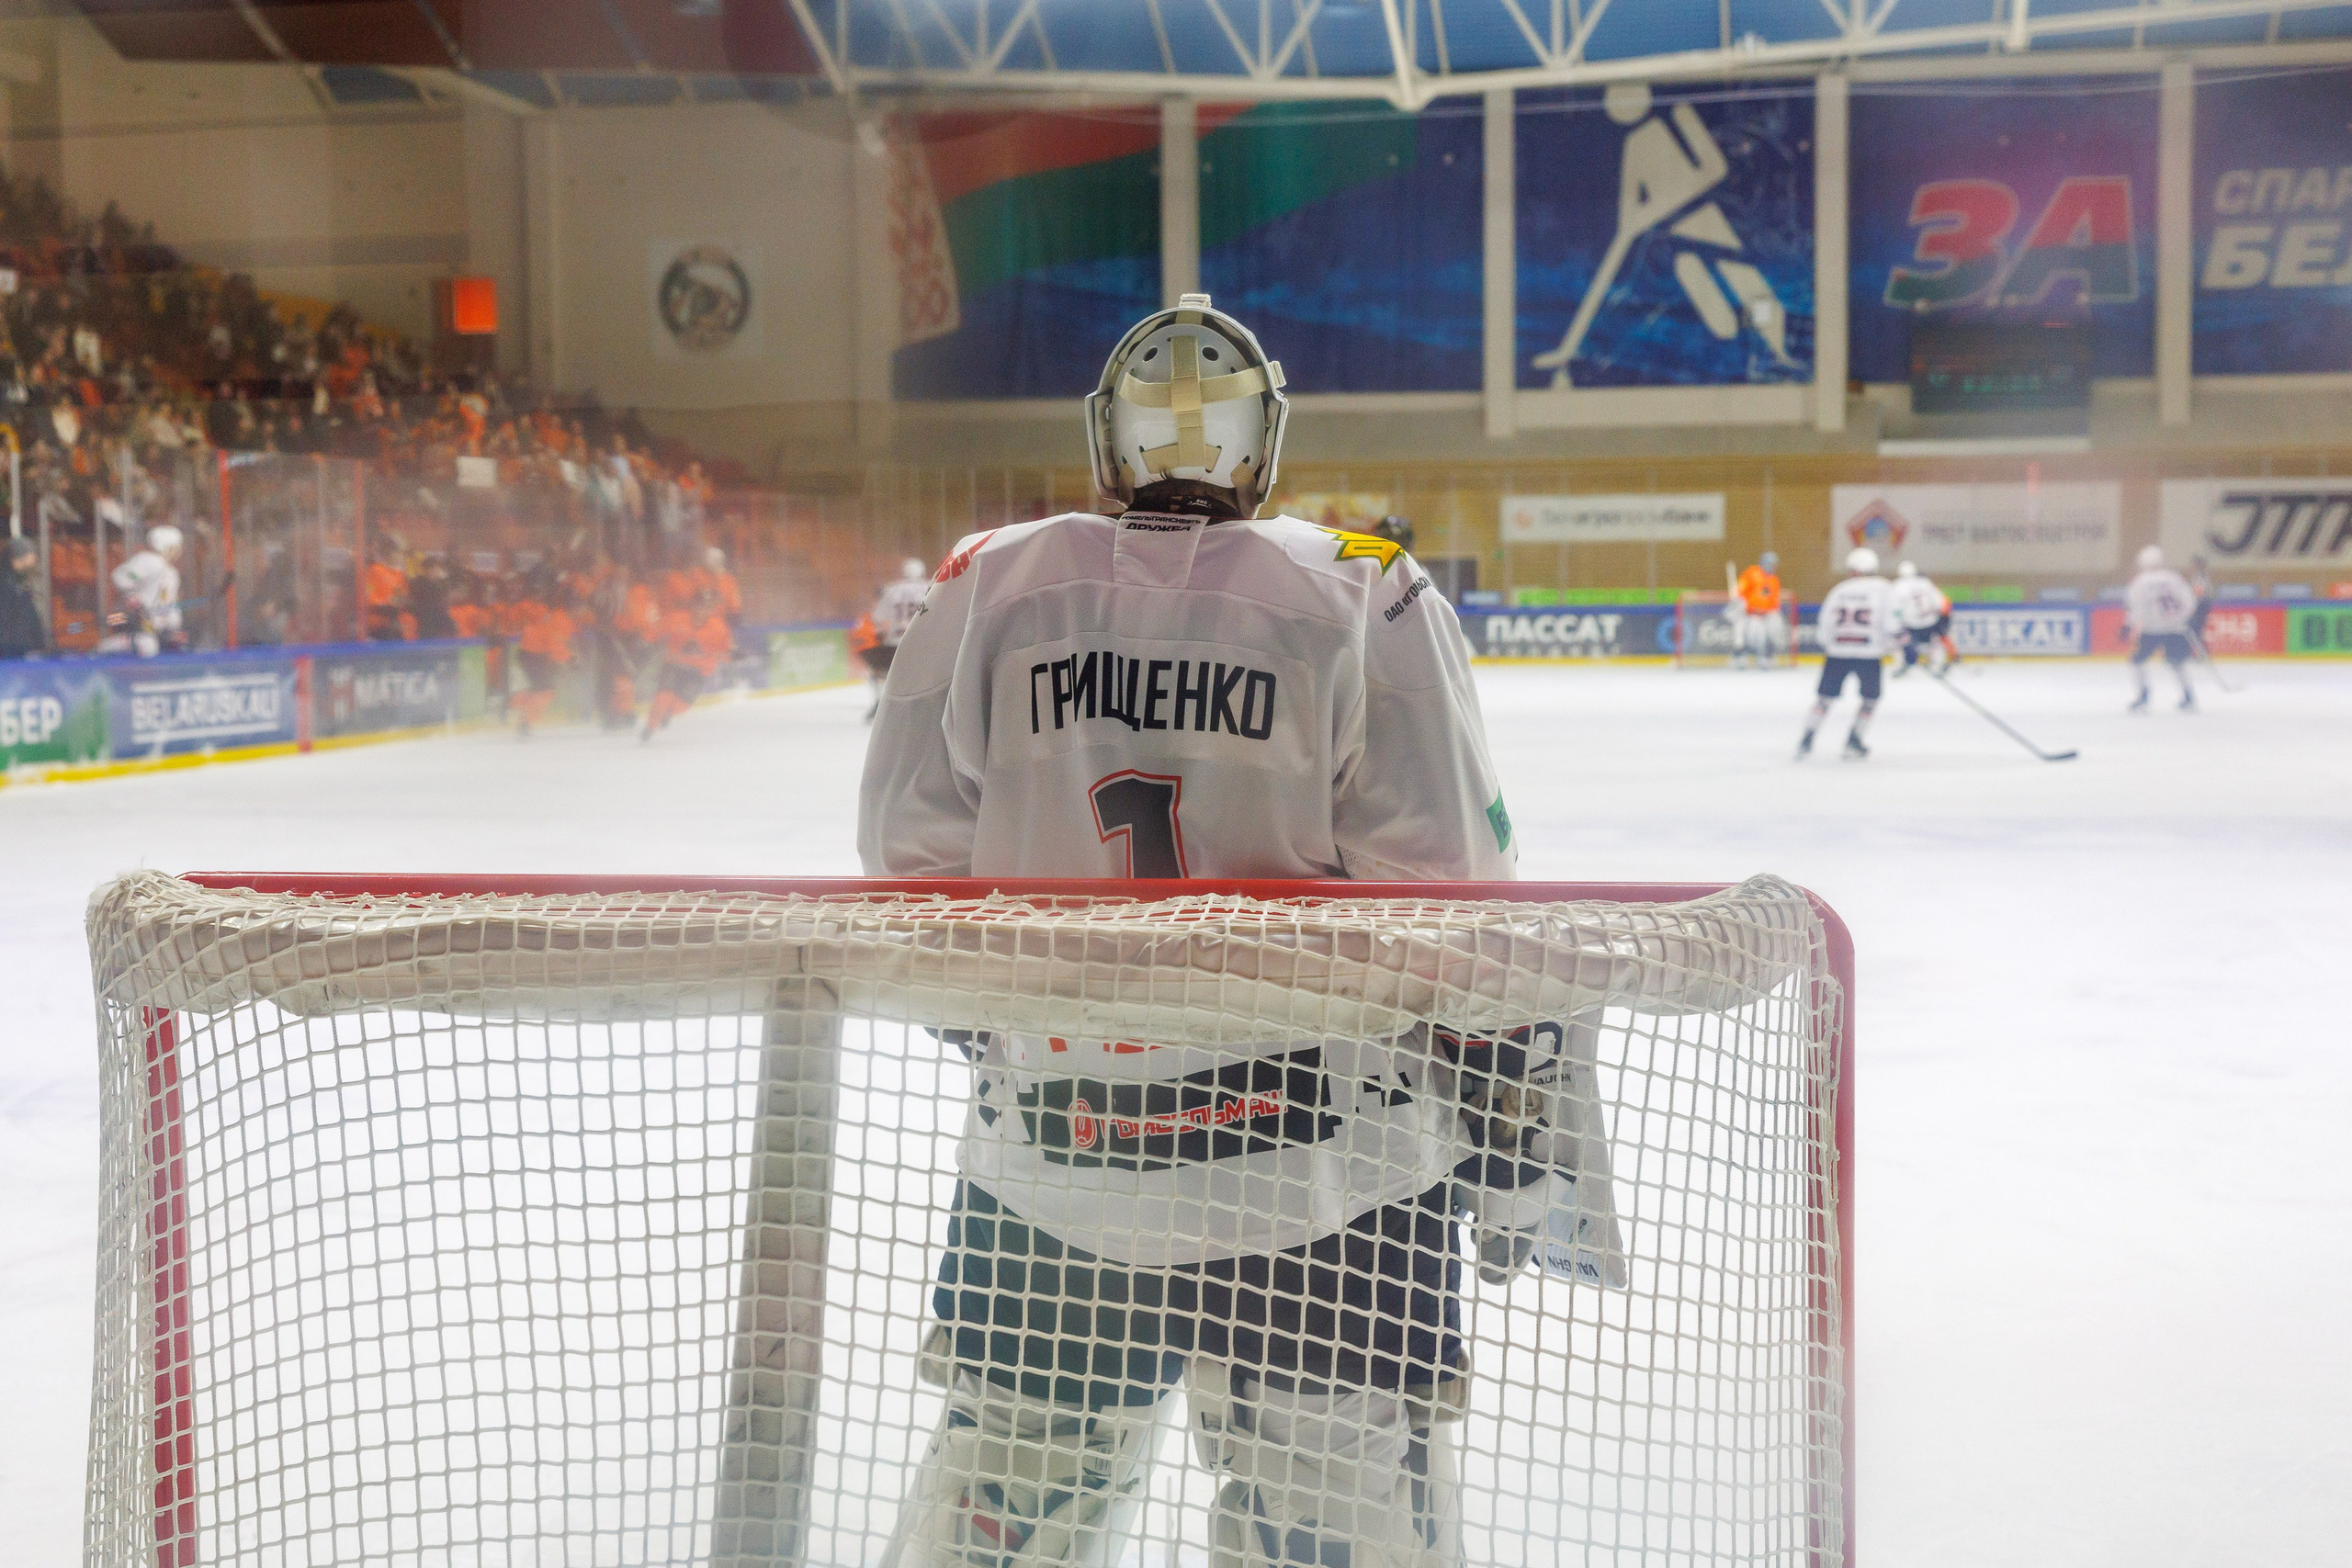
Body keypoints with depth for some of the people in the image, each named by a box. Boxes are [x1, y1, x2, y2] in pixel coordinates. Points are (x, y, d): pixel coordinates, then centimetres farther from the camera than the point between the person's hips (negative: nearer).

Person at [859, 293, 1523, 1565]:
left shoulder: (987, 588, 0)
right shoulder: (1365, 597, -6)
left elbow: (913, 861, 5)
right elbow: (1442, 884, -8)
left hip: (1049, 1128, 2)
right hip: (1320, 1131, -2)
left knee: (1020, 1455, 19)